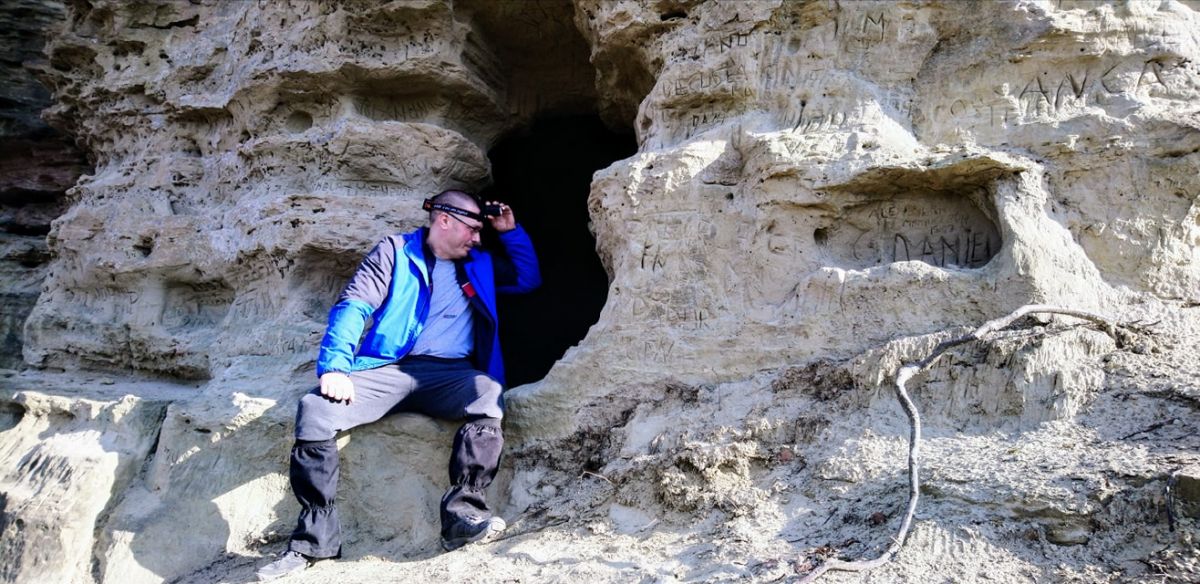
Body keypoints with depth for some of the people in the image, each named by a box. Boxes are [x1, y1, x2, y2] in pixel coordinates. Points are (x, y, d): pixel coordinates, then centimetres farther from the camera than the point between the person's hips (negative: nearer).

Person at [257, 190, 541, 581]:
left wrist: (510, 231, 21)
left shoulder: (480, 264, 24)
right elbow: (354, 307, -2)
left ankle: (463, 516, -35)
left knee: (488, 393, -34)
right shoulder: (395, 252, 10)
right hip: (389, 369, -1)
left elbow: (529, 278, 34)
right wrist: (335, 366, -19)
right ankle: (315, 538, -17)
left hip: (449, 373, 2)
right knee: (315, 408, -27)